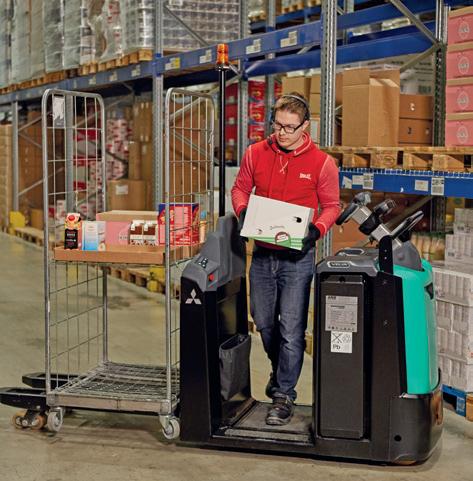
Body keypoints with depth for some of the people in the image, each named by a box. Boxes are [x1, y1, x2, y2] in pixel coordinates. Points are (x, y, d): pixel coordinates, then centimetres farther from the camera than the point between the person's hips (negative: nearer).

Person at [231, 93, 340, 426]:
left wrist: (316, 229, -17)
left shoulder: (321, 162, -6)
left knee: (292, 329, -3)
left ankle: (284, 395, 11)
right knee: (263, 320, 17)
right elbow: (240, 187, 14)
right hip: (262, 253, 4)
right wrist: (242, 211, -7)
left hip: (297, 257, -4)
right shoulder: (256, 154, 1)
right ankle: (280, 370, 44)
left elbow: (331, 206, 2)